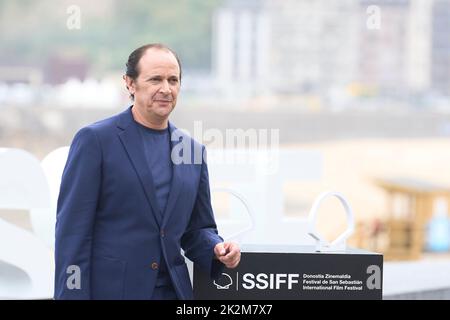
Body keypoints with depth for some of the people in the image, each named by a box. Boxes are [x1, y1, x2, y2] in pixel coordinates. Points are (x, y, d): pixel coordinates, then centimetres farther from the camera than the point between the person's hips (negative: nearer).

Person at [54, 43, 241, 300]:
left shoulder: (194, 150, 11)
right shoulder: (95, 140, -5)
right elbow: (73, 231, -8)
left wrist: (218, 250, -4)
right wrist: (73, 294, -14)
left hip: (173, 290, 5)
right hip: (110, 288, -5)